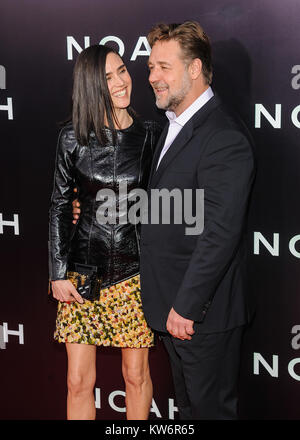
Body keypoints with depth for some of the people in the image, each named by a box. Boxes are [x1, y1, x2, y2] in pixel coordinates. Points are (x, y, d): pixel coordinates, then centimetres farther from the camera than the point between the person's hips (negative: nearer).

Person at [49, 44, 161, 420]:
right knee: (79, 380, 5)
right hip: (83, 268, 0)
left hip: (134, 270, 1)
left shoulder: (150, 135, 0)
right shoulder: (73, 138, -2)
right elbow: (59, 205, 2)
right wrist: (58, 273, -2)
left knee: (136, 375, 11)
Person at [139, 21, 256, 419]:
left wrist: (185, 306, -20)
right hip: (172, 308, 9)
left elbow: (220, 233, -24)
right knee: (188, 406, 22)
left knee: (213, 408, 9)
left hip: (204, 311, -9)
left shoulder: (225, 137, -20)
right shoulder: (174, 126, 12)